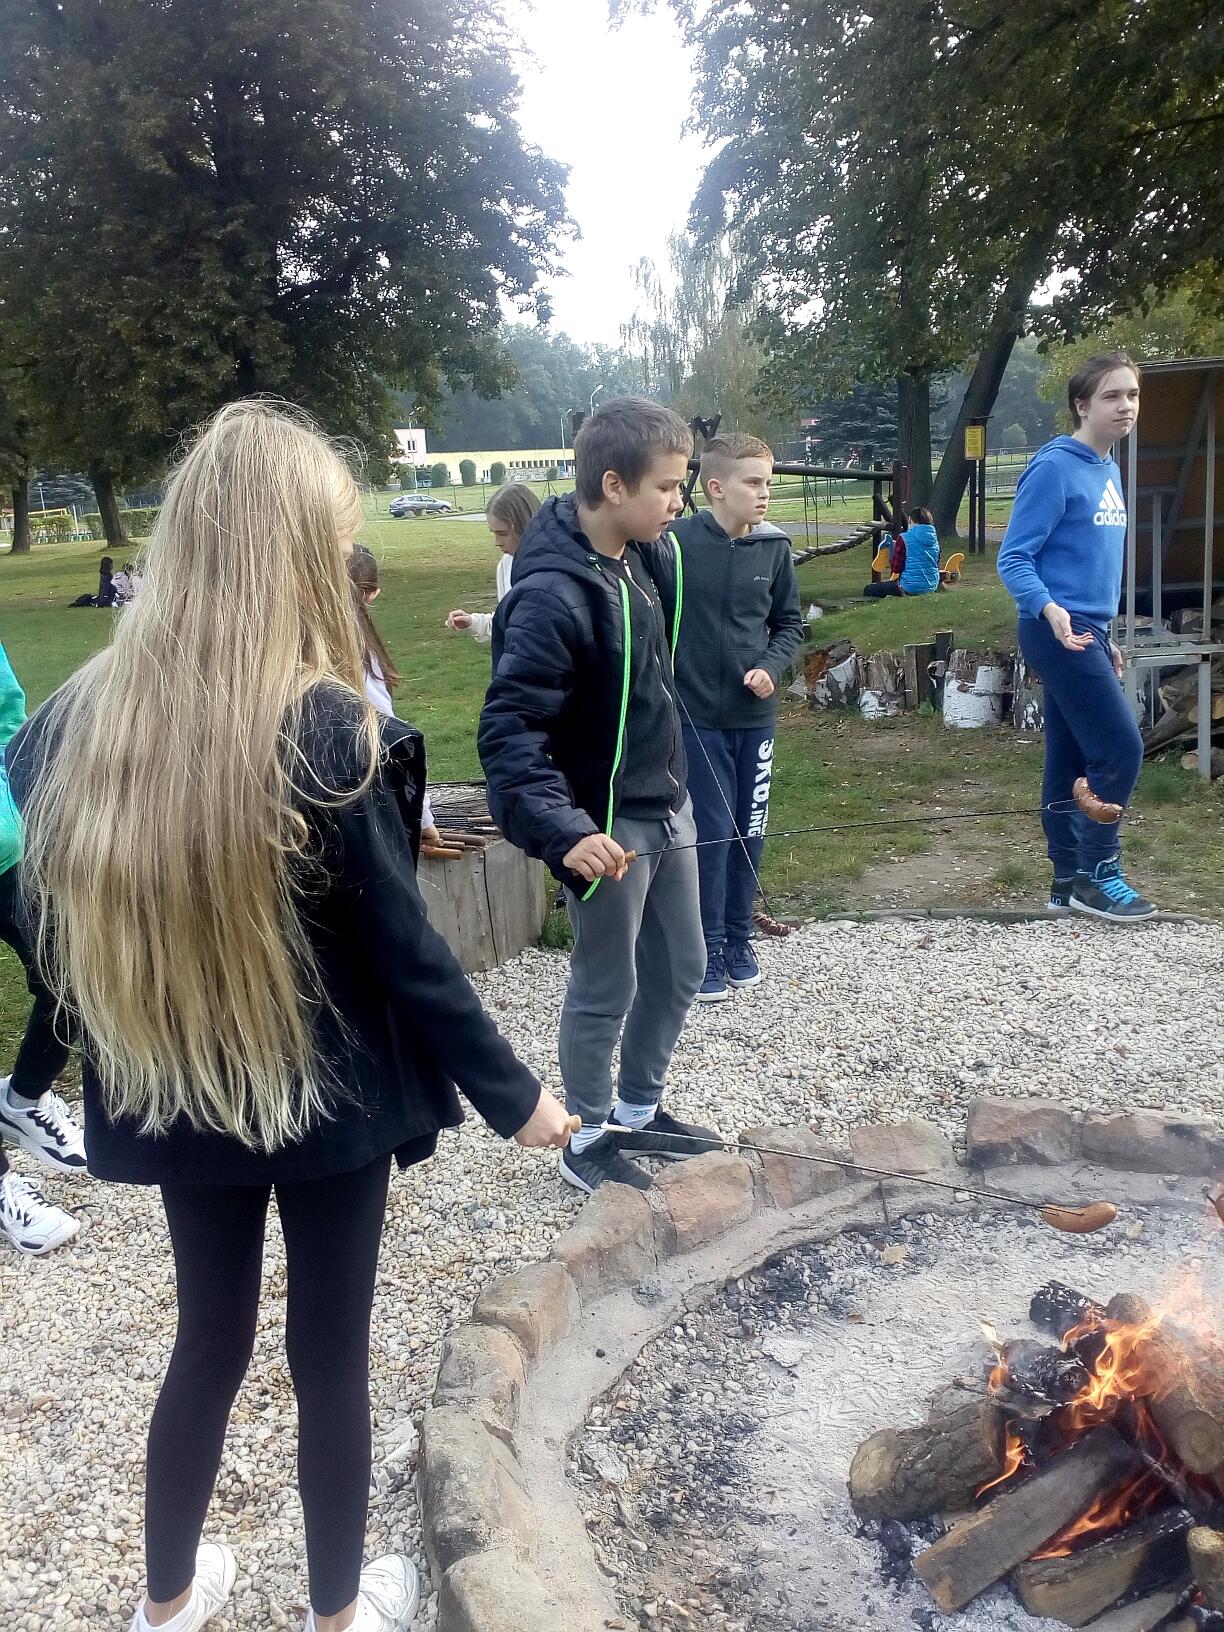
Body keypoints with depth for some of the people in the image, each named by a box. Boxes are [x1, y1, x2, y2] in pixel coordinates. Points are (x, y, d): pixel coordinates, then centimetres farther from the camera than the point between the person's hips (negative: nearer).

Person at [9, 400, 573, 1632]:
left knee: (209, 1341, 24)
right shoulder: (325, 730, -22)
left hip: (176, 1094, 5)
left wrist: (137, 1040, 15)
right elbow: (403, 949, -18)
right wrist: (510, 1093, -6)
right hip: (330, 1096, -4)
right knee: (330, 1354, 15)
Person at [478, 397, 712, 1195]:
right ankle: (589, 1138, 29)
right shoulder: (553, 595, -25)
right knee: (606, 989, 8)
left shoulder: (650, 553, 1)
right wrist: (563, 831, -38)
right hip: (609, 825, -8)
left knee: (680, 968, 20)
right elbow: (509, 730, -28)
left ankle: (639, 1109, 40)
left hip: (668, 805, 8)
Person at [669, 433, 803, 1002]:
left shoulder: (775, 547, -1)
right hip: (697, 715, -4)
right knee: (712, 833, 0)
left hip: (756, 714, 4)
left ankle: (738, 938, 26)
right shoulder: (678, 542, -13)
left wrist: (770, 667, -7)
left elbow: (789, 623, 9)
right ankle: (708, 950, 13)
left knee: (749, 831, 11)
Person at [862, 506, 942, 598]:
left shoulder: (905, 538, -11)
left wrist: (891, 562, 12)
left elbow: (896, 568, -11)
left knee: (868, 590, 3)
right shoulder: (934, 538, 7)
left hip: (911, 588, -7)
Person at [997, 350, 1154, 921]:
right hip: (1058, 632, -9)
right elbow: (1013, 559, -14)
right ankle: (1097, 874, 4)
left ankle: (1070, 880, 19)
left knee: (1071, 758, 11)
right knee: (1121, 747, -9)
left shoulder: (1109, 469, 15)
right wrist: (1050, 609, -30)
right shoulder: (1055, 468, -12)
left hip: (1086, 634, 9)